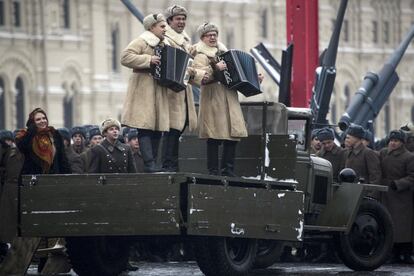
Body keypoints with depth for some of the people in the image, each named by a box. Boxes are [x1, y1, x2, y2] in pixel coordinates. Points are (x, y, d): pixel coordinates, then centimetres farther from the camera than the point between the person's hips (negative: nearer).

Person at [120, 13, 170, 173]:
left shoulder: (165, 45, 20)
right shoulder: (141, 42, -3)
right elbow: (125, 57, -16)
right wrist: (148, 60, -20)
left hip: (160, 92, 8)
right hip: (144, 91, -8)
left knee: (157, 128, 4)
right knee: (145, 128, -12)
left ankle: (153, 163, 7)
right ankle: (149, 164, -18)